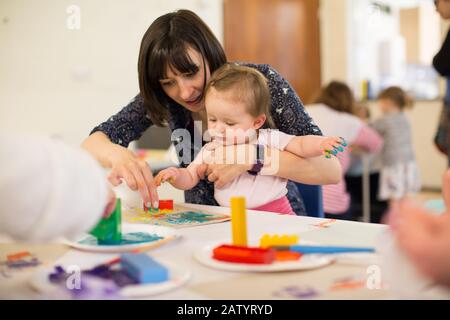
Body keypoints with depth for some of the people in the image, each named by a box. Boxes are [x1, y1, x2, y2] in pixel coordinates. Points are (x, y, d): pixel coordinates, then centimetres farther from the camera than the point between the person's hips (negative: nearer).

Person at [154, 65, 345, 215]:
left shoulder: (268, 139, 0)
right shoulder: (209, 151, 10)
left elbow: (300, 145, -3)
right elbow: (189, 179, 13)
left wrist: (321, 144, -24)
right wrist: (176, 175, -9)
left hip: (275, 215, -2)